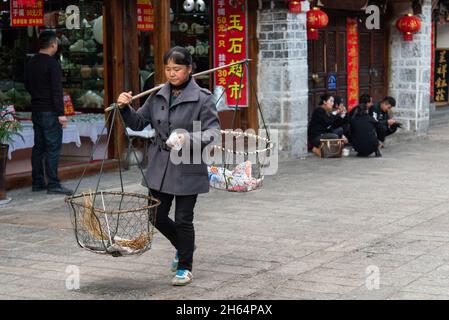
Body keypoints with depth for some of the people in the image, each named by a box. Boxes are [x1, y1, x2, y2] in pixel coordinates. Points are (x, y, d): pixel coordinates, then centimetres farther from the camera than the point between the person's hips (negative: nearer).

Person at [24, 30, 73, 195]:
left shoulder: (31, 63, 11)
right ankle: (53, 185, -7)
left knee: (38, 147, 12)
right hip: (50, 112, -8)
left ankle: (37, 182, 17)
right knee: (53, 147, -6)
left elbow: (27, 86, 20)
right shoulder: (52, 63, -14)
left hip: (35, 110, 8)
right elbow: (57, 90, -18)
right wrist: (61, 113, -18)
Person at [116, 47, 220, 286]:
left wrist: (189, 139, -30)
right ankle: (183, 247, 40)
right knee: (158, 217, 11)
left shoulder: (202, 98, -9)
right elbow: (138, 123, 13)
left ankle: (185, 267, 22)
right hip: (160, 167, 5)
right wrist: (125, 108, -6)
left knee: (183, 219, 2)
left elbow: (214, 131, -15)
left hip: (188, 169, -5)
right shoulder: (158, 96, 6)